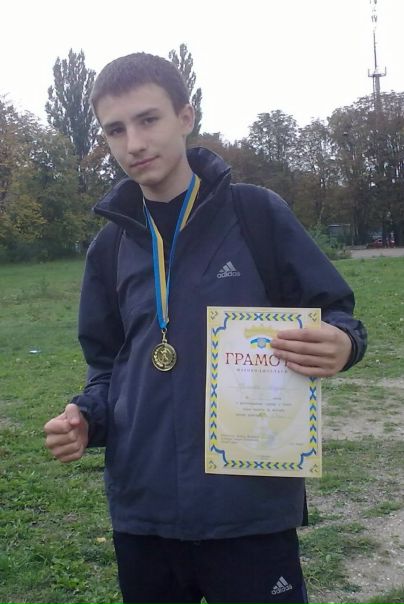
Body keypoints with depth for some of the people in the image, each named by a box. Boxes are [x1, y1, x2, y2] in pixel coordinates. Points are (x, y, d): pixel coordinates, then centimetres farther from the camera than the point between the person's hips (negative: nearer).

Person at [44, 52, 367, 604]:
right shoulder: (110, 247, 6)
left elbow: (337, 317, -1)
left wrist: (342, 345, -23)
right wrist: (86, 418, -5)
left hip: (252, 506, -3)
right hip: (142, 511, 4)